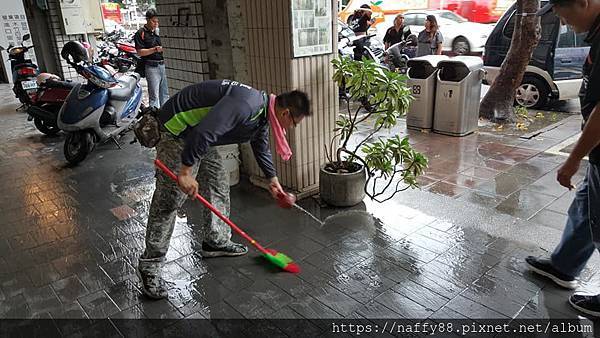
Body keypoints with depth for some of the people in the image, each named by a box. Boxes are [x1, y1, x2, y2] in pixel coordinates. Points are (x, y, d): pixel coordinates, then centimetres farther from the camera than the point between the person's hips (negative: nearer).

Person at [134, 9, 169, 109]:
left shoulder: (156, 31, 15)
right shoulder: (141, 33, -7)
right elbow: (140, 52, -13)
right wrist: (154, 49, -23)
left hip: (161, 65, 7)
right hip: (151, 66, -7)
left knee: (164, 94, 14)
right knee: (154, 95, -7)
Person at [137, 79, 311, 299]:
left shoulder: (262, 114, 5)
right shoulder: (247, 104, -29)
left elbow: (261, 147, 23)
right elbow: (203, 132, -35)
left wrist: (273, 180, 33)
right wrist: (186, 172, -29)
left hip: (200, 137, 10)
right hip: (176, 132, -10)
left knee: (218, 183, 13)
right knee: (169, 199, -7)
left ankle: (216, 242, 27)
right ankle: (149, 265, 4)